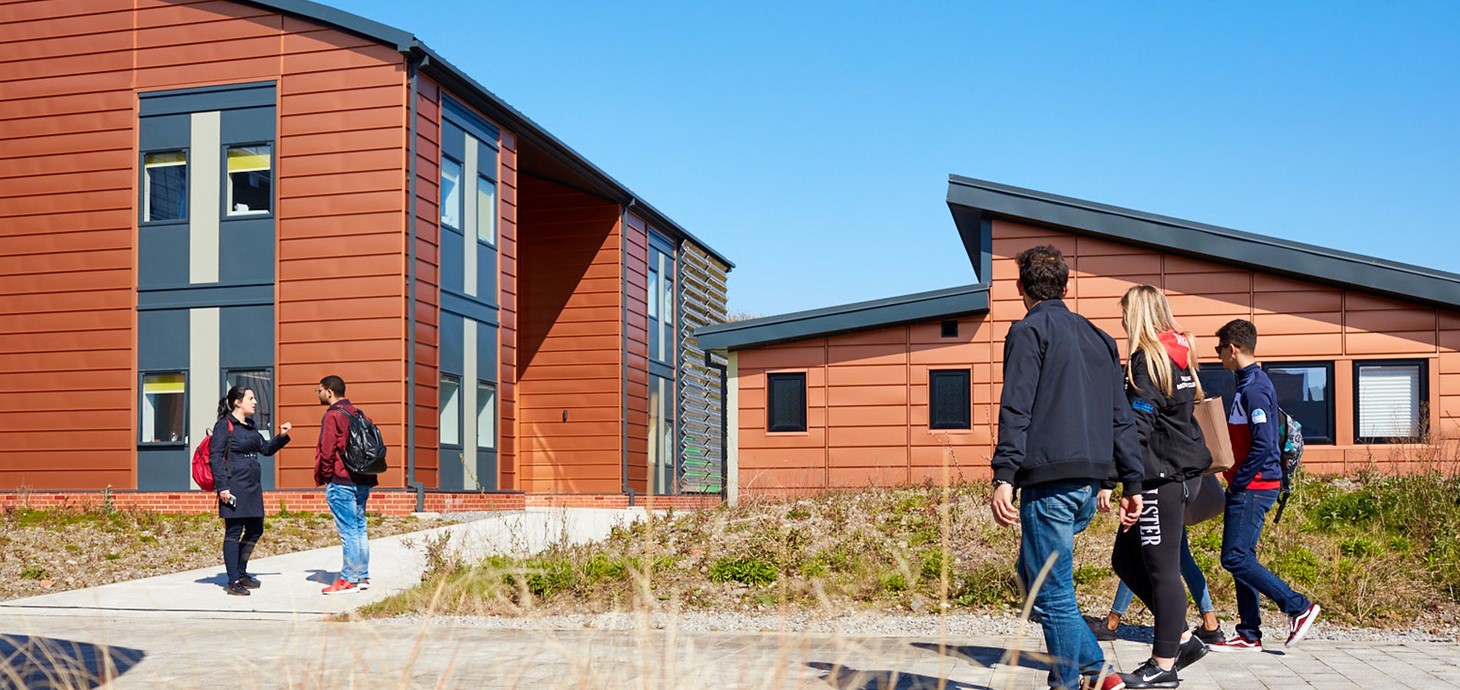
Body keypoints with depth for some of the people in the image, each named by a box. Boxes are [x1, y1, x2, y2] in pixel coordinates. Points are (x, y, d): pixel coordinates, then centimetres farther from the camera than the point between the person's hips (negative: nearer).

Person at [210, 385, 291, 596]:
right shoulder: (224, 425, -7)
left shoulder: (249, 426, 17)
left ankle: (241, 573, 29)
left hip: (252, 487, 9)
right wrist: (222, 487, -18)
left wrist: (282, 436, 7)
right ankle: (233, 582, 2)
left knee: (255, 530, 13)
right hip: (234, 487, -9)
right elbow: (215, 457, -12)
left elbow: (266, 448, 25)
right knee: (234, 531, -3)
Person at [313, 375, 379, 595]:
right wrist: (367, 474, 17)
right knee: (360, 527, 11)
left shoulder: (333, 415, -10)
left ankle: (348, 579, -2)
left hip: (341, 482, -8)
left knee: (348, 530, -6)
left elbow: (326, 451, -13)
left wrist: (322, 478, -1)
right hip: (363, 480, 8)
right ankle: (362, 576, 15)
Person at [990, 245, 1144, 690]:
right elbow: (1121, 417, 17)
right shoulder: (1098, 338, 19)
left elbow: (1016, 410, -13)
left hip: (1050, 481, -8)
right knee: (1033, 575, 19)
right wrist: (1132, 484, 17)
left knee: (1052, 595, -1)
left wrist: (1004, 477, -18)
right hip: (1090, 483, 8)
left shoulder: (1029, 331, -3)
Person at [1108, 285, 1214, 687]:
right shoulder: (1178, 353, 15)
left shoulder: (1147, 357, -12)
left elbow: (1136, 428, -18)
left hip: (1163, 474, -9)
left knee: (1162, 567, -2)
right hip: (1184, 469, 9)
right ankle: (1182, 638, 18)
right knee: (1126, 558, 13)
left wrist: (1110, 479, -17)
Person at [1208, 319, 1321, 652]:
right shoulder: (1250, 384, 15)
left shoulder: (1253, 388, -16)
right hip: (1248, 488, 10)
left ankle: (1299, 607, -1)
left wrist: (1237, 483, -16)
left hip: (1253, 488, -10)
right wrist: (1235, 481, 16)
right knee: (1241, 558, 10)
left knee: (1235, 558, -9)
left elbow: (1263, 446, -23)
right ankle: (1249, 635, 15)